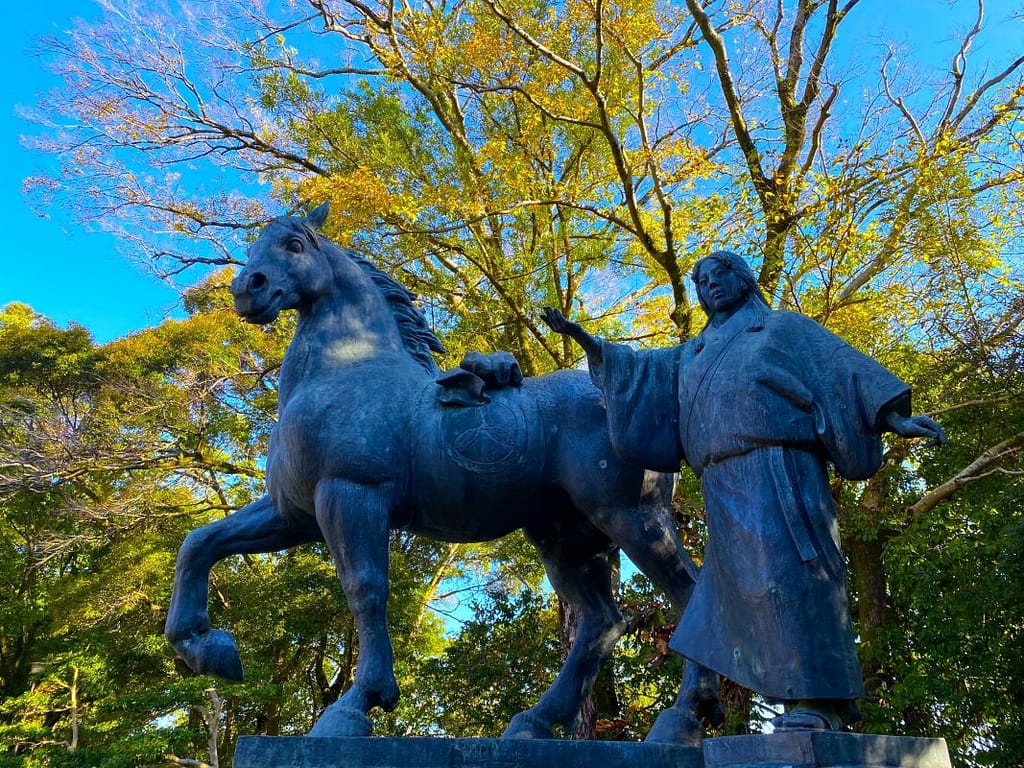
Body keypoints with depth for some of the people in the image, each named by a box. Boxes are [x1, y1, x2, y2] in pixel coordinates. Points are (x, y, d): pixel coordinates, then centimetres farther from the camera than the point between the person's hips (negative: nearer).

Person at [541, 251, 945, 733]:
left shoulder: (783, 327, 19)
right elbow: (639, 367, 26)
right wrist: (584, 339, 15)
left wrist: (892, 417, -7)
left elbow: (842, 365, 7)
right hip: (725, 483, 5)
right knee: (742, 582, -4)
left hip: (777, 467, -5)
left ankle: (821, 704, -16)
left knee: (786, 569, -17)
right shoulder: (693, 354, 32)